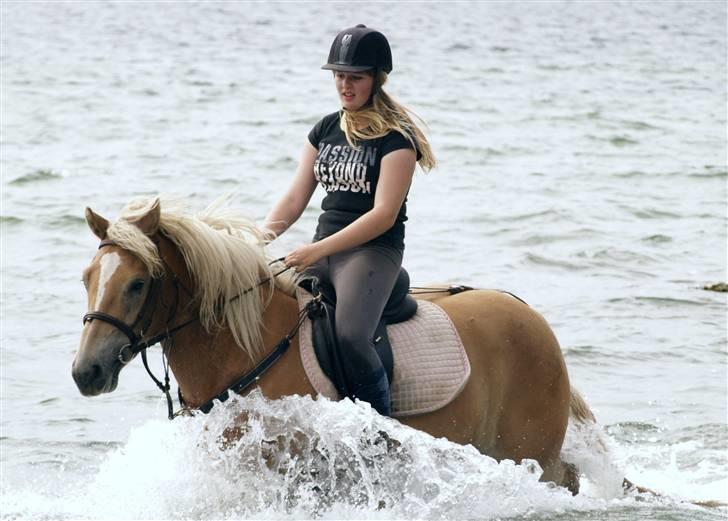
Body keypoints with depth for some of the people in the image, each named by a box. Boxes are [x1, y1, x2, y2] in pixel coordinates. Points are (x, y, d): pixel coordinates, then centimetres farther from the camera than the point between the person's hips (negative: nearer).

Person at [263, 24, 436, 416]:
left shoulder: (396, 137, -8)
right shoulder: (326, 130, 14)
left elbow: (384, 214, -16)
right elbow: (295, 198, 13)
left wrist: (318, 250, -23)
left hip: (374, 250, -7)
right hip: (322, 249, 7)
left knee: (350, 335, -31)